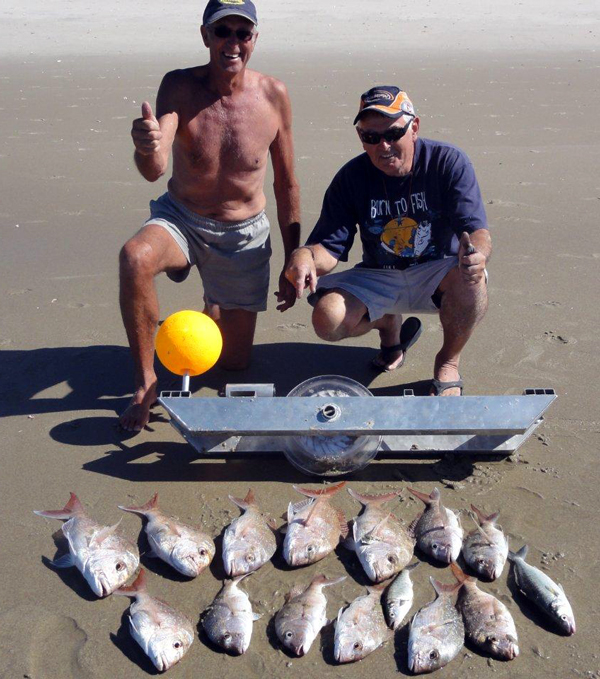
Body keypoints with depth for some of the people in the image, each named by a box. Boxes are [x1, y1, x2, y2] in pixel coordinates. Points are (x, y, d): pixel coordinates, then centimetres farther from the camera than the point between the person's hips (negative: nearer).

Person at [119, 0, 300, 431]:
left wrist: (293, 263, 1)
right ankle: (146, 382, -18)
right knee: (135, 258, -37)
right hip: (182, 219, -1)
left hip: (244, 234, 1)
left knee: (235, 362, 5)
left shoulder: (273, 95, -11)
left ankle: (217, 308, 41)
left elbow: (286, 185, -1)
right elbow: (155, 170, -30)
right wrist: (146, 149, -56)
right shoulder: (179, 86, -16)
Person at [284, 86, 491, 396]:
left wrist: (476, 252, -50)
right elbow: (329, 248, -14)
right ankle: (389, 324, 12)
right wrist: (306, 255, -40)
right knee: (328, 320, -25)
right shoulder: (351, 178, -8)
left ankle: (447, 364, -6)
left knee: (469, 277, -37)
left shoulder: (449, 163, -14)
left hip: (435, 275, -2)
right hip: (378, 279, 2)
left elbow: (477, 231, -23)